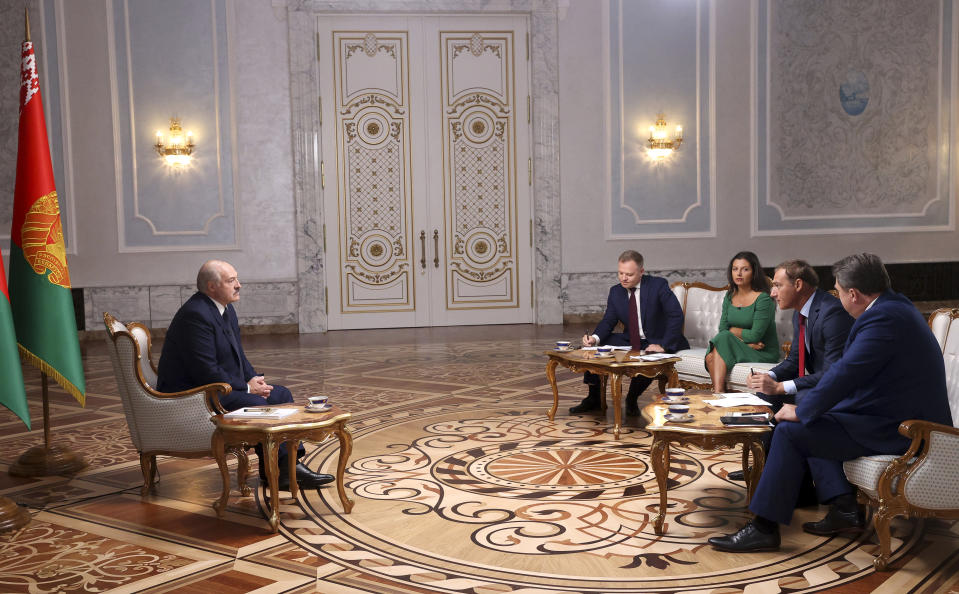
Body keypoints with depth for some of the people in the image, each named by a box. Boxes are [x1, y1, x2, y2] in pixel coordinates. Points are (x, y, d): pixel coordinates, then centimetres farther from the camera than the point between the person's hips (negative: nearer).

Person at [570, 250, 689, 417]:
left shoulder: (658, 285, -14)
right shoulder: (615, 291, 2)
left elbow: (677, 316, -18)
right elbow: (608, 321, 1)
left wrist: (663, 345, -26)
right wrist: (595, 338, -21)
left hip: (657, 343, -6)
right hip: (630, 342, 6)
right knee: (593, 346, -7)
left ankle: (631, 400, -9)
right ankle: (593, 398, 3)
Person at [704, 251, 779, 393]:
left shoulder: (763, 299, -12)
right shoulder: (730, 296, 9)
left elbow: (755, 336, -17)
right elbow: (722, 328, 2)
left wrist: (734, 331, -2)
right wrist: (745, 341, -14)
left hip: (764, 353, -5)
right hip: (742, 348, 5)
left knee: (723, 338, -27)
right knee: (711, 357, -26)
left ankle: (718, 392, -32)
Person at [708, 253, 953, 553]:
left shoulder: (884, 318, -23)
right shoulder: (894, 304, 11)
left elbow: (845, 373, -26)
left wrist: (801, 411, -13)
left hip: (894, 431, -11)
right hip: (904, 418, 11)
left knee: (790, 432, -12)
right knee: (811, 421, 19)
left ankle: (764, 528, -7)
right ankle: (844, 507, 13)